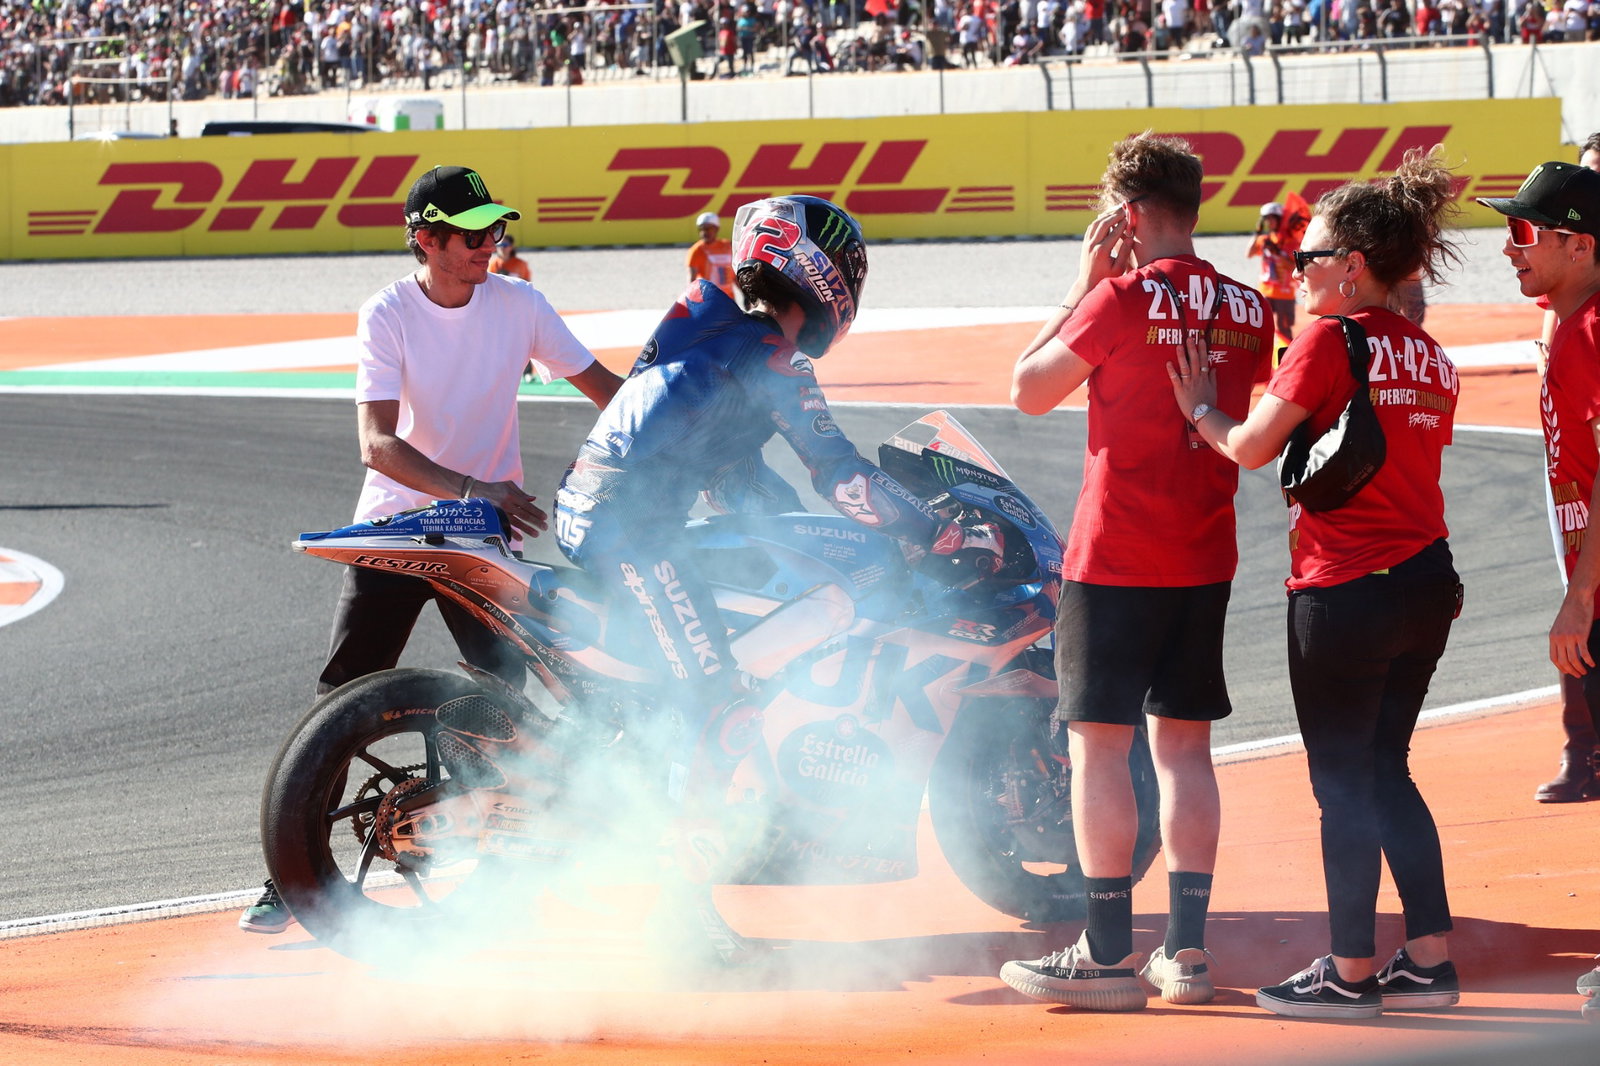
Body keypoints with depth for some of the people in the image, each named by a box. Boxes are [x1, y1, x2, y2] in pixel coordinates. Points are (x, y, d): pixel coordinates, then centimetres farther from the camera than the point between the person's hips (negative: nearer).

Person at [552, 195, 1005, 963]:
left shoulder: (711, 332, 21)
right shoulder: (773, 360, -8)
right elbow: (840, 476, -11)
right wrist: (947, 538, -7)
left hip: (582, 513, 10)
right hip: (636, 531, -10)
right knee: (720, 710, -11)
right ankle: (686, 894, -14)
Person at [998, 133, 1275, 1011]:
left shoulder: (1123, 296, -12)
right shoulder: (1247, 308, 6)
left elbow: (1029, 389, -5)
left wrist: (1084, 285, 2)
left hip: (1116, 557, -6)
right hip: (1206, 558, 6)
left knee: (1099, 743, -1)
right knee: (1184, 745, 11)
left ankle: (1107, 954, -2)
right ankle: (1186, 950, 10)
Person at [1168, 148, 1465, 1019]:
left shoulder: (1332, 340, -12)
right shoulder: (1431, 359, 10)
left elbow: (1252, 447, -14)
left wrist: (1201, 410, 6)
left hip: (1344, 591, -8)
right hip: (1427, 583, 8)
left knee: (1344, 784, 2)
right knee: (1386, 774, 17)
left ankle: (1352, 972, 8)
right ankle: (1429, 961, 16)